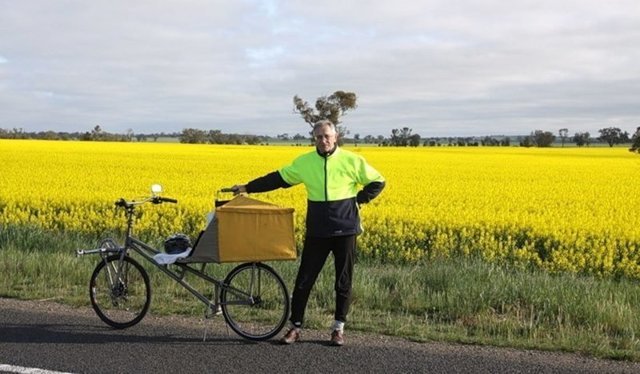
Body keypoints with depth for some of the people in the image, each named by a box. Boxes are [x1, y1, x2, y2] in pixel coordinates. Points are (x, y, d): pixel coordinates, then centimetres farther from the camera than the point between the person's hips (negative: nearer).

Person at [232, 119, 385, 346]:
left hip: (345, 229, -2)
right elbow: (278, 178, 10)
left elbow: (377, 182, 6)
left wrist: (358, 200, -4)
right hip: (317, 231, 2)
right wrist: (247, 188, 9)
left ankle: (339, 329, 18)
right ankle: (295, 327, 14)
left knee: (343, 280, 5)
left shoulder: (351, 161, -4)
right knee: (304, 279, 3)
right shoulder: (304, 162, 2)